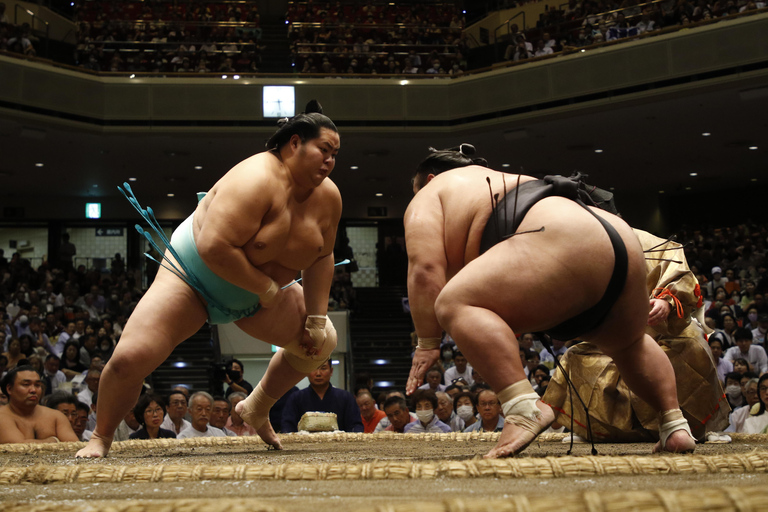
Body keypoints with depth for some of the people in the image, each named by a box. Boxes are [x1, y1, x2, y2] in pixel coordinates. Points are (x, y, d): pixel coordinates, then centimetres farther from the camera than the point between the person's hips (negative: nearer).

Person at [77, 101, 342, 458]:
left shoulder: (328, 196, -10)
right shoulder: (256, 180, -32)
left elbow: (321, 258, 0)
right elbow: (214, 247, -39)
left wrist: (317, 320, -5)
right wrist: (266, 288, -29)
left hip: (259, 292, 7)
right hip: (194, 274, -7)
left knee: (322, 342, 6)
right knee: (130, 357, -19)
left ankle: (257, 409, 28)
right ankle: (101, 437, 8)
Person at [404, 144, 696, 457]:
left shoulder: (430, 196, 17)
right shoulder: (502, 183, 40)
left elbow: (425, 268, 2)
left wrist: (428, 343, 3)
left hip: (566, 243, -9)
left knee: (456, 307, -13)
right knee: (629, 344, 34)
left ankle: (524, 407, -26)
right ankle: (676, 426, 25)